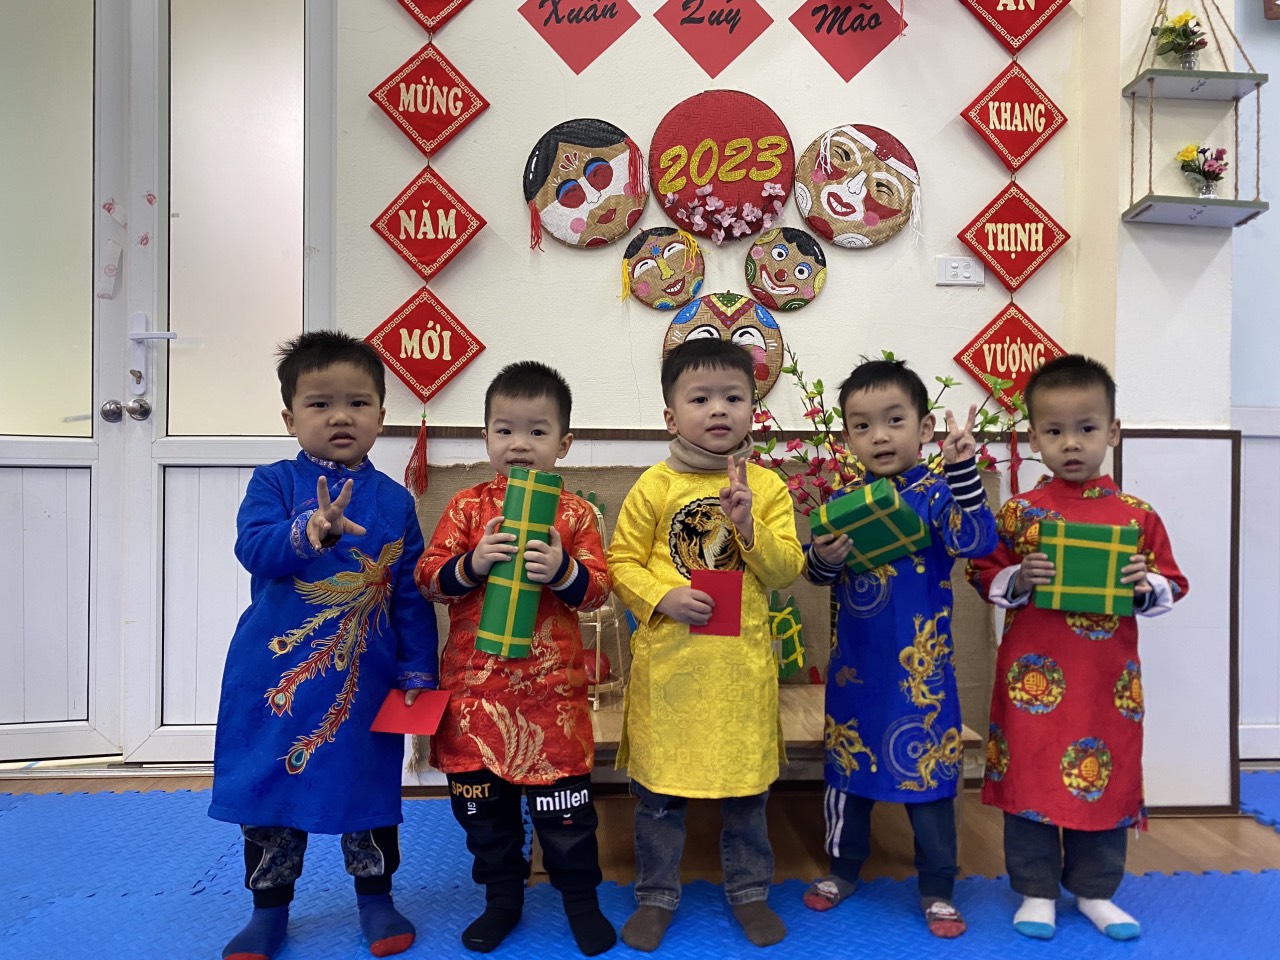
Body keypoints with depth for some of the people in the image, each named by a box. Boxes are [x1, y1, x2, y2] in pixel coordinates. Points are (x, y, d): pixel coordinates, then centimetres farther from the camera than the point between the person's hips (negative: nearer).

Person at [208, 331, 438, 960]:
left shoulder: (395, 501, 1)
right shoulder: (273, 483, -2)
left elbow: (411, 596, 3)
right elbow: (253, 547, -21)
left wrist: (418, 674, 0)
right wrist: (310, 531, -41)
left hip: (365, 681, 1)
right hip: (275, 677, 0)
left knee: (368, 786, 12)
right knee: (269, 788, 12)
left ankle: (376, 898, 33)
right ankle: (269, 908, 33)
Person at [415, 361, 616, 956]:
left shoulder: (574, 512, -1)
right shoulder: (467, 506, 3)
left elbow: (597, 589, -5)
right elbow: (428, 579, -1)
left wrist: (562, 569, -24)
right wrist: (472, 564, -20)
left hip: (551, 685, -2)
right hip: (474, 684, 2)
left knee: (564, 801, 8)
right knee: (481, 800, 15)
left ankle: (580, 897, 32)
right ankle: (502, 897, 37)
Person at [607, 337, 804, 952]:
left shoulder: (766, 486, 2)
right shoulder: (655, 486, -3)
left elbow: (787, 570, -3)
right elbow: (622, 562, -1)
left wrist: (748, 525, -18)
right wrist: (662, 597, -17)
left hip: (742, 663, 1)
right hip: (667, 659, -1)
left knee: (746, 785, 15)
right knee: (658, 787, 11)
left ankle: (749, 891, 37)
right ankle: (656, 895, 32)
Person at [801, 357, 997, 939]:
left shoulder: (936, 494, -8)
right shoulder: (846, 503, 2)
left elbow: (977, 542, -25)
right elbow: (818, 575, 6)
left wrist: (962, 468, -33)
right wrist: (821, 557, -17)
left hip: (920, 664, -3)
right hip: (855, 663, 4)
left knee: (928, 770, 8)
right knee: (847, 763, 16)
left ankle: (937, 890, 28)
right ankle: (842, 868, 37)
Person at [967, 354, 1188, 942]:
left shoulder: (1137, 516, 2)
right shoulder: (1018, 512, -2)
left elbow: (1171, 584, 8)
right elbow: (984, 574, 1)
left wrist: (1146, 585, -13)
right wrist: (1017, 580, -18)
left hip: (1110, 680, 2)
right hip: (1034, 674, -1)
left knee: (1106, 778, 13)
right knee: (1030, 776, 7)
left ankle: (1095, 891, 33)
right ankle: (1036, 892, 25)